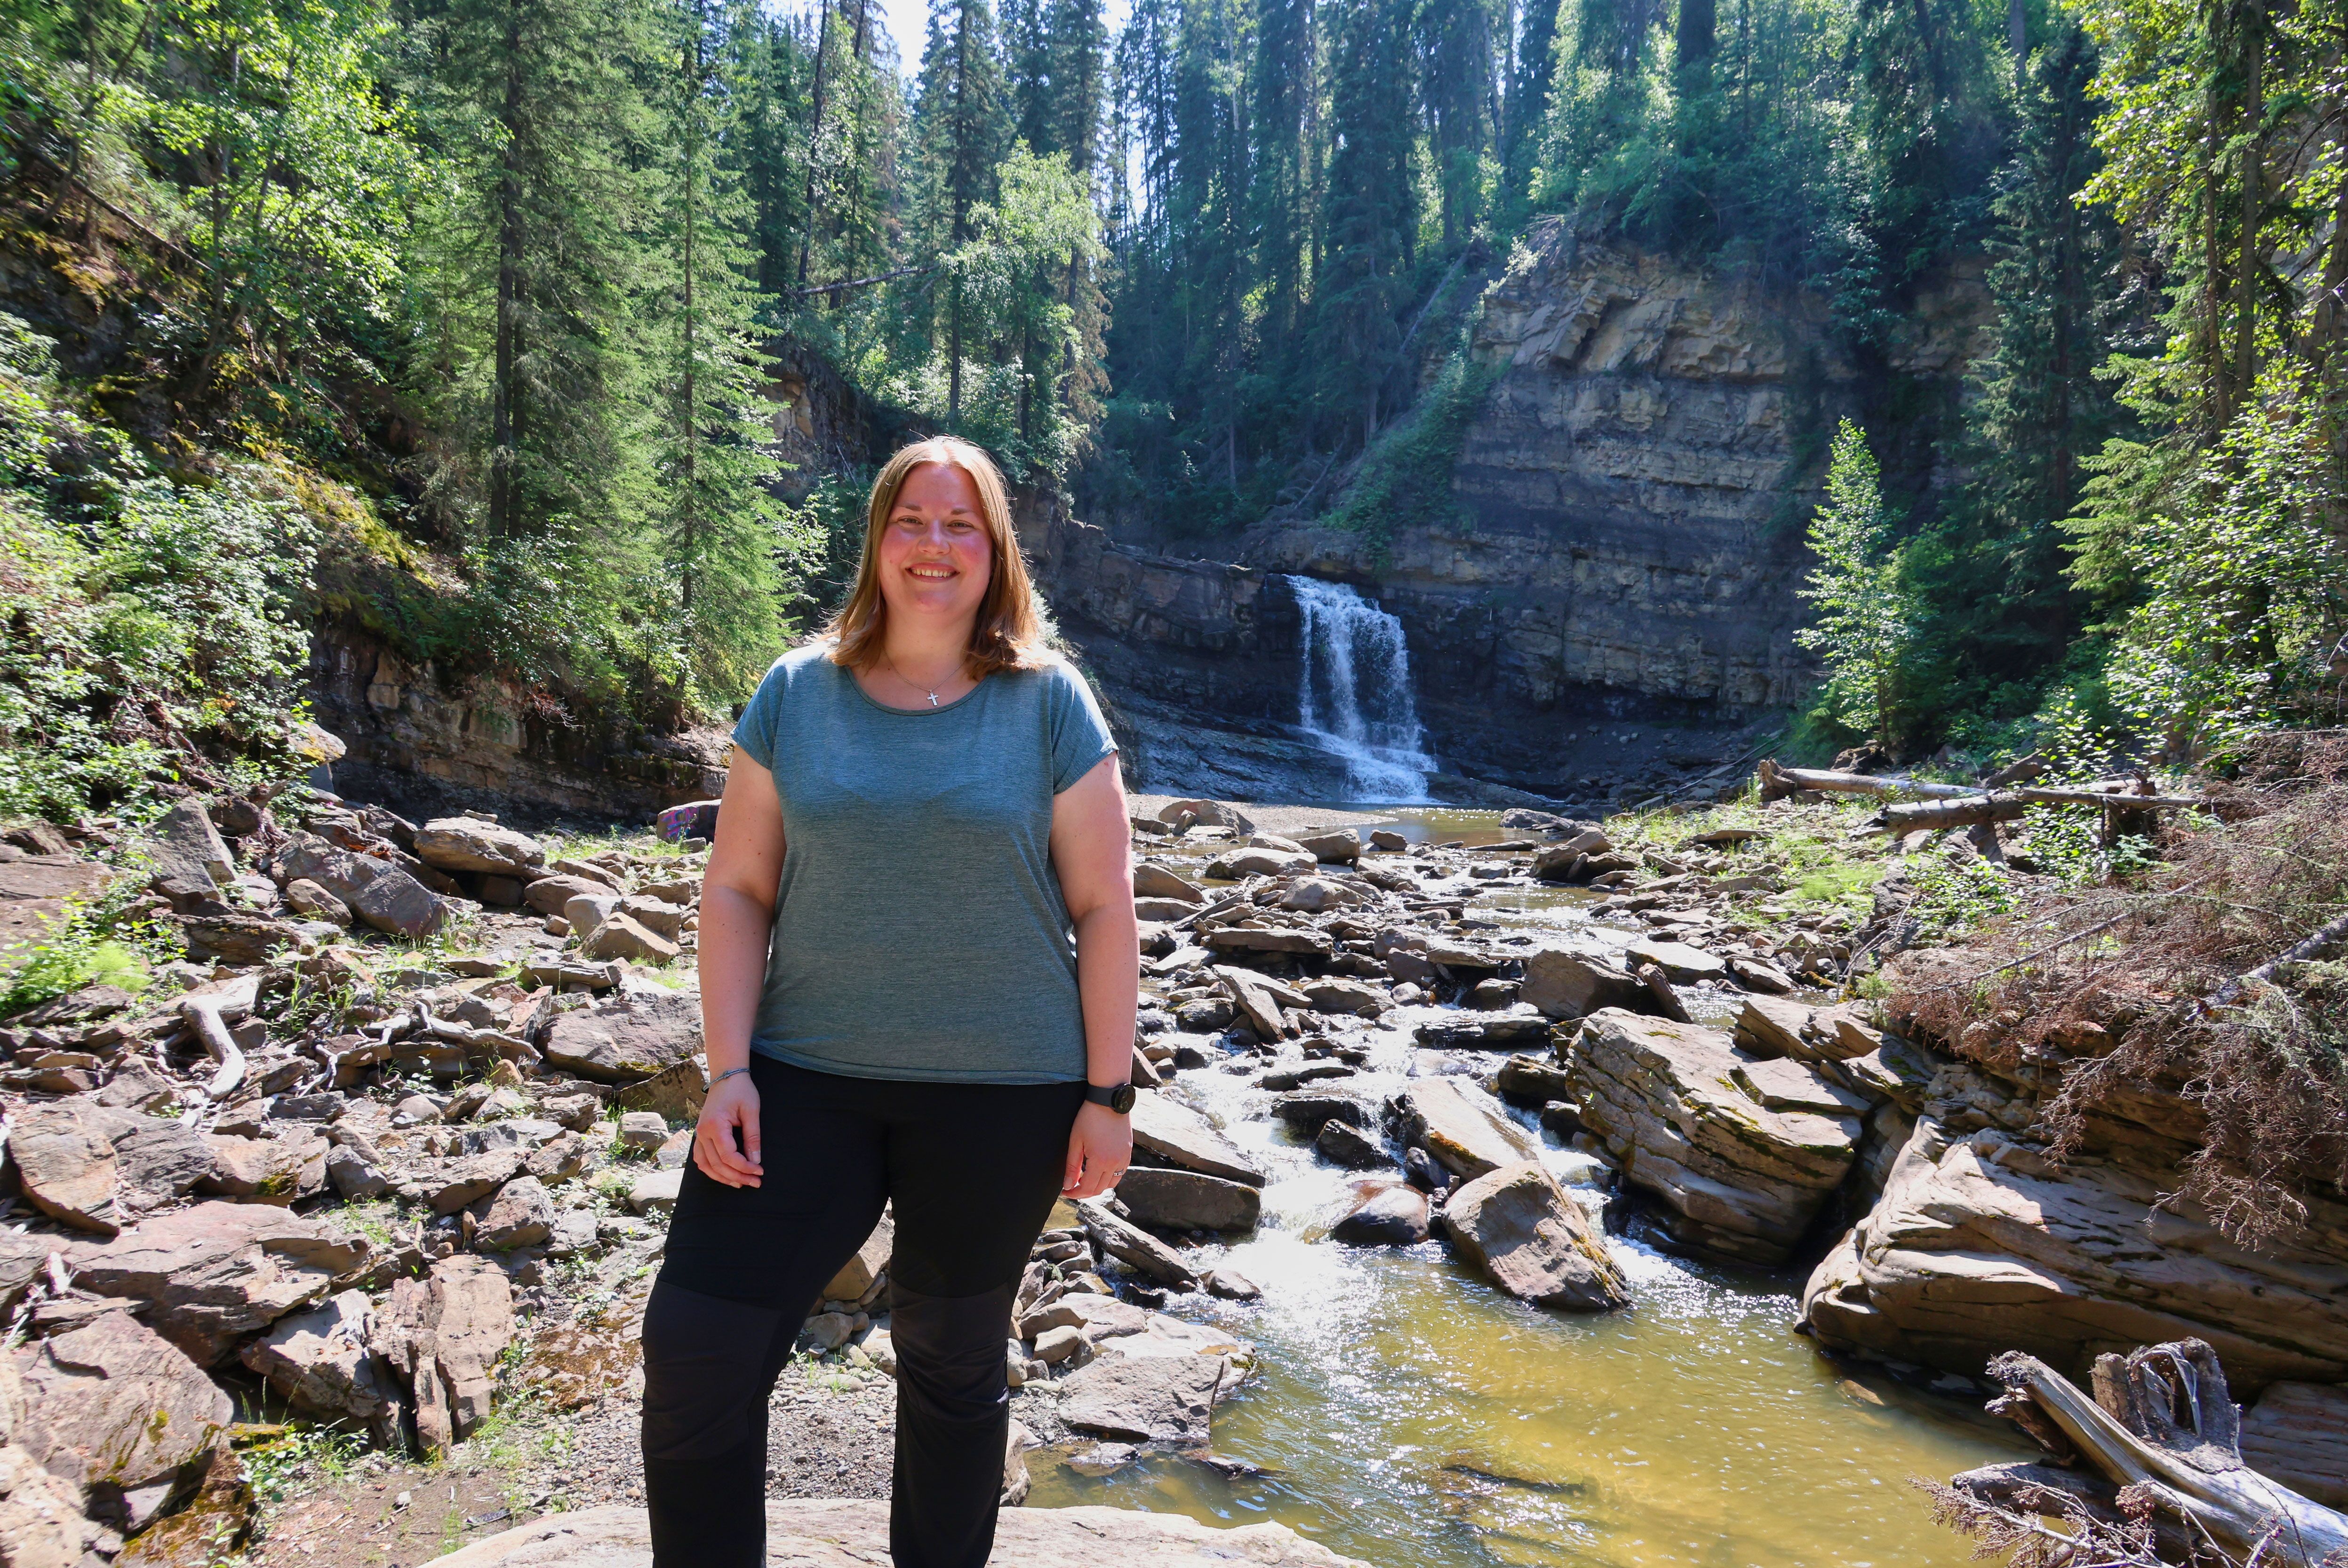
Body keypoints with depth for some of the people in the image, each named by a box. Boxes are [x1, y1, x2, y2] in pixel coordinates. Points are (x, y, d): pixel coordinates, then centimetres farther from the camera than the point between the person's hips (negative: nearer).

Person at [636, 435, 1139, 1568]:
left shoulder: (1047, 703, -3)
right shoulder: (797, 694, 2)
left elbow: (1104, 909, -3)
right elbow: (737, 888, 2)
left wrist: (1108, 1094, -5)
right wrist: (728, 1071, -6)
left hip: (1000, 1093, -1)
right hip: (807, 1077, 2)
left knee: (953, 1365, 14)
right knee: (693, 1353, -4)